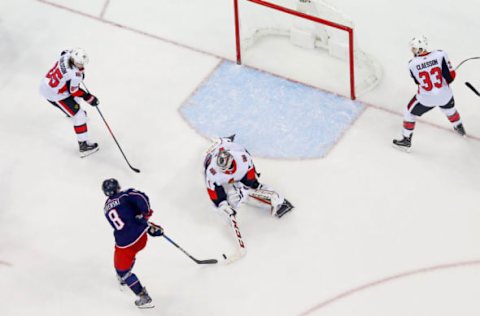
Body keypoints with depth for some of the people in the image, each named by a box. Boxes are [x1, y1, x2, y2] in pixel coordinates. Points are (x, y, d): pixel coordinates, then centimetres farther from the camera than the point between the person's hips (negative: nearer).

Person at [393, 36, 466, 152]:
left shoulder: (412, 64, -17)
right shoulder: (440, 55, -19)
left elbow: (418, 81, 1)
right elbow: (451, 75, -16)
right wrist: (445, 83, 5)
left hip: (426, 98, -2)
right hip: (445, 94, 2)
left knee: (410, 113, 22)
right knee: (449, 108, 35)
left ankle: (406, 141, 28)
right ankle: (459, 128, 57)